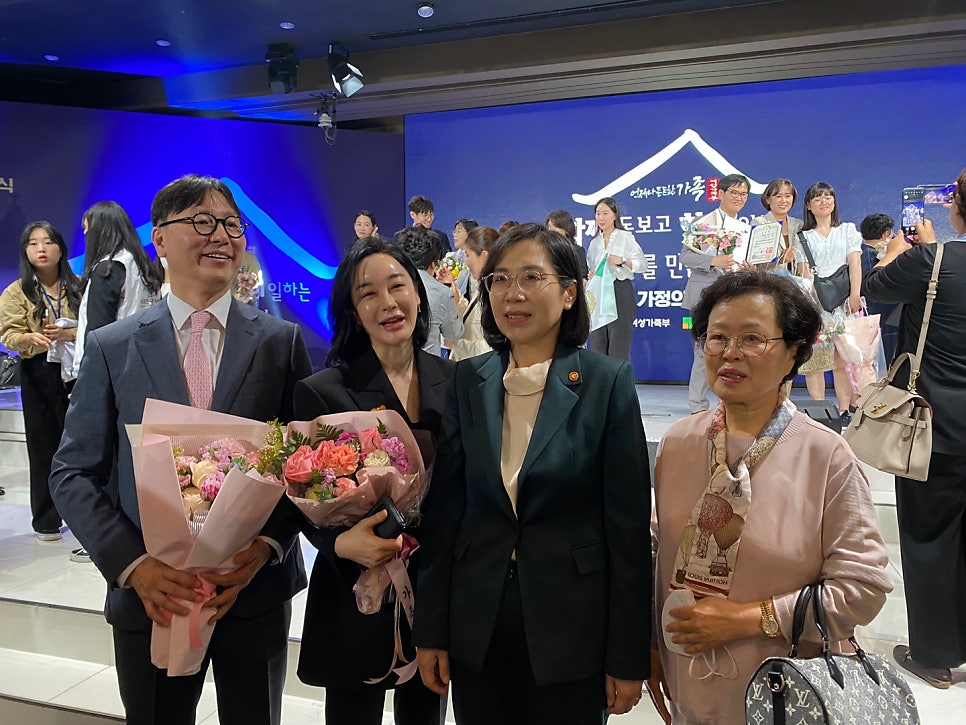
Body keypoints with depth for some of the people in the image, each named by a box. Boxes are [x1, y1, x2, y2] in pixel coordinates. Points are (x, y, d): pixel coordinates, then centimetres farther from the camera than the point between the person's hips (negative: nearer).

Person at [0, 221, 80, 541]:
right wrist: (32, 339, -25)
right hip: (39, 375, 0)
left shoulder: (78, 287, 8)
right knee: (44, 445, 3)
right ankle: (46, 521, 14)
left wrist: (69, 334, -15)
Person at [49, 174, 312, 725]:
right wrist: (133, 565, -13)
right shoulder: (112, 347, 0)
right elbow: (74, 473, 0)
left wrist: (266, 546, -15)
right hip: (151, 597, 0)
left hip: (257, 591, 0)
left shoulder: (282, 341, -1)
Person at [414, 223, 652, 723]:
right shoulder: (469, 381, 1)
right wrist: (431, 631, 3)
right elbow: (443, 509, 2)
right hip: (476, 629, 3)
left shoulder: (608, 382, -9)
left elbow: (629, 527, -8)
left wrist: (628, 659, -7)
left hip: (572, 628, -2)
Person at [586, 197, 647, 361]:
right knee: (598, 347, 5)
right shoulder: (594, 242, 15)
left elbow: (641, 264, -5)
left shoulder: (625, 237, 0)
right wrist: (589, 275, -2)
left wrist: (622, 260, -21)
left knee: (618, 349, -5)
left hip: (620, 293, -5)